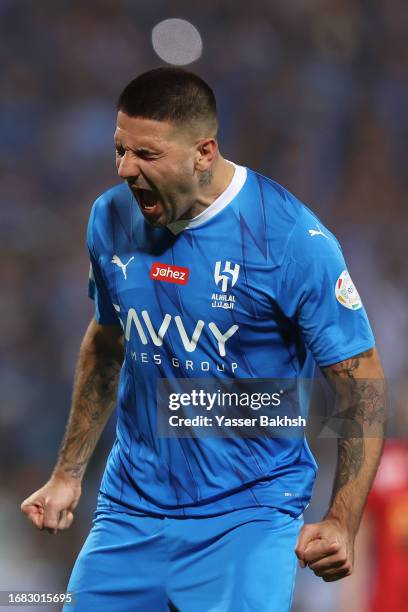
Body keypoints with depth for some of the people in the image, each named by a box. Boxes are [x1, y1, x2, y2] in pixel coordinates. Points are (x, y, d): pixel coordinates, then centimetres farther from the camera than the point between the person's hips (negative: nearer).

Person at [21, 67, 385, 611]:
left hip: (249, 515, -5)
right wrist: (68, 474, 15)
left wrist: (341, 525, -20)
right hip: (130, 506, 5)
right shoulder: (111, 219, 1)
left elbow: (362, 383, -11)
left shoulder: (293, 239, -15)